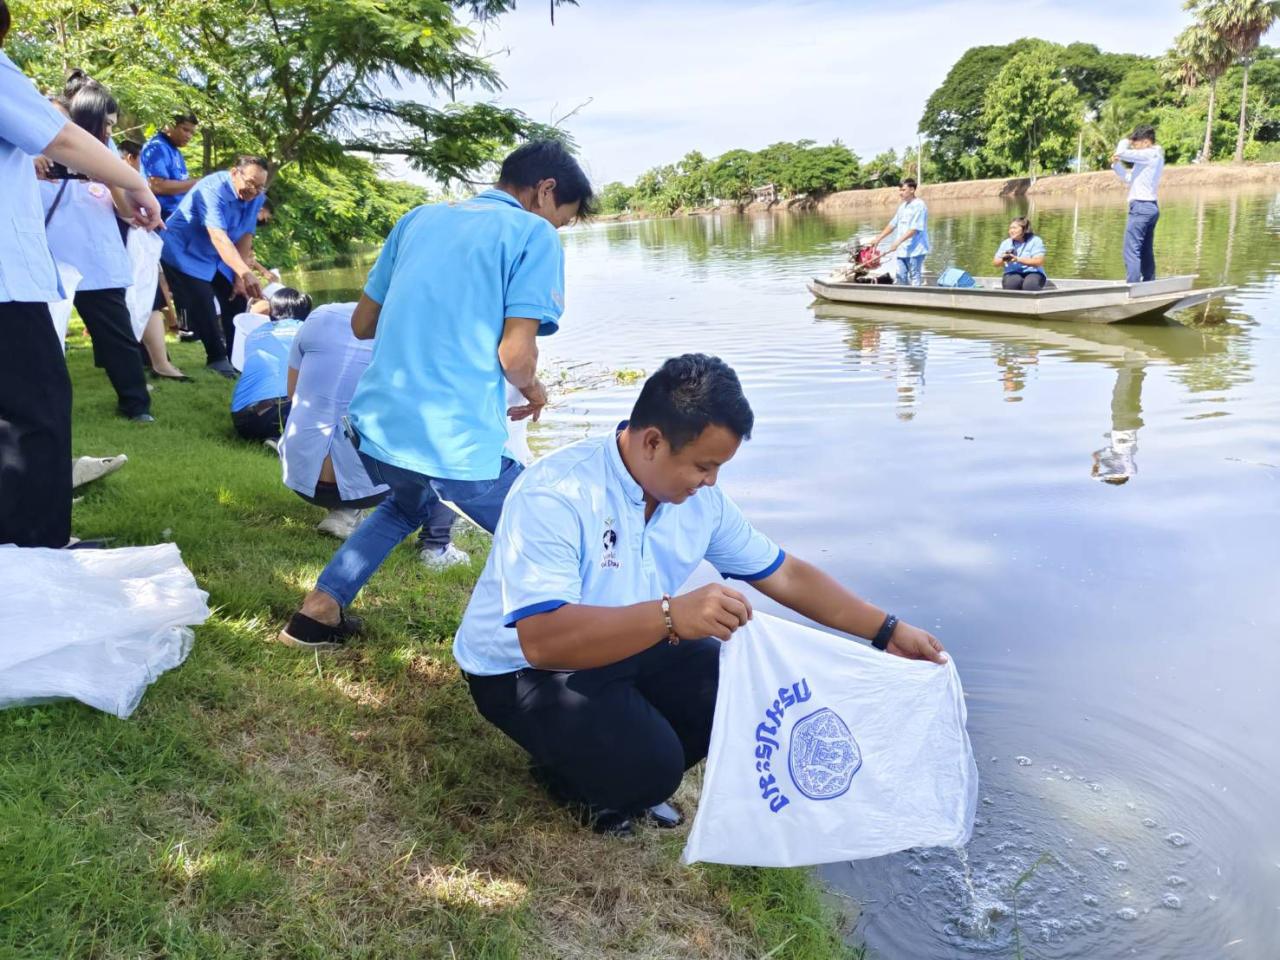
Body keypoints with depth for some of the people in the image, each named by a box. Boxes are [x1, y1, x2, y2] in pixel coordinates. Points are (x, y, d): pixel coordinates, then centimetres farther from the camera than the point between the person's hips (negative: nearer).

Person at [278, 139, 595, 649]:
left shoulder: (420, 217, 16)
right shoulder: (533, 235, -2)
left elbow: (362, 324, 19)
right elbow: (515, 355, -13)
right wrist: (533, 390, 9)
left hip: (376, 426, 7)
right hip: (455, 444, -7)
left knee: (410, 502, 37)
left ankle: (319, 609, 31)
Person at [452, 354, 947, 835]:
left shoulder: (701, 498, -8)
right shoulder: (554, 495, -30)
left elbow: (784, 574, 2)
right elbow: (542, 641, -39)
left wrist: (887, 630, -3)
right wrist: (671, 615, -50)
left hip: (630, 649, 7)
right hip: (523, 668, -7)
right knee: (649, 769, -27)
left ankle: (633, 776, 11)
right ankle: (571, 770, 7)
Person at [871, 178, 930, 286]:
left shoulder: (919, 206, -12)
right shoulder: (902, 206, 14)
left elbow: (914, 229, -19)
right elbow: (893, 224, 18)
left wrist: (898, 242, -23)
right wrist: (878, 239, 13)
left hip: (915, 250, -8)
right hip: (902, 250, 8)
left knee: (915, 278, -3)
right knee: (901, 277, 10)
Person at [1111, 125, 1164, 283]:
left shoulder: (1151, 154, -11)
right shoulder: (1153, 157, 19)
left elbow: (1122, 152, -19)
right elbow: (1129, 178, 21)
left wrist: (1125, 142, 2)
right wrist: (1116, 164, 8)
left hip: (1141, 207, -10)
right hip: (1151, 207, 10)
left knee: (1132, 251, -12)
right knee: (1146, 252, 13)